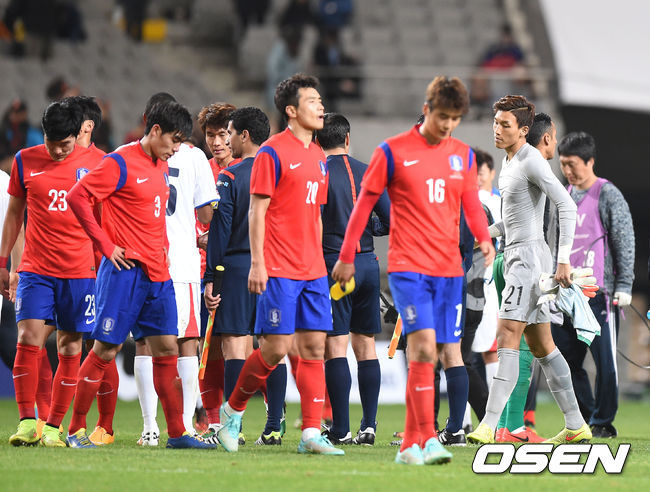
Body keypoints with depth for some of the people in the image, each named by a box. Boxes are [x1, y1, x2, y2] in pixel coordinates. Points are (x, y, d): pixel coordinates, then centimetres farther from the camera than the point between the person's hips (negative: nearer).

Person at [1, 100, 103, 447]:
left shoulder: (96, 164, 2)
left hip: (81, 271, 0)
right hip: (35, 269, 0)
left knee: (70, 349, 1)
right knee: (28, 339, -13)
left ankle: (54, 426, 10)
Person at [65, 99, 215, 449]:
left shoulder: (161, 167, 15)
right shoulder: (121, 163, -9)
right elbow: (77, 197, -14)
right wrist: (105, 245, -14)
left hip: (158, 274, 8)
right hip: (125, 272, -8)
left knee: (166, 349, 4)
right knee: (106, 350, -5)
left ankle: (176, 433, 6)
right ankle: (76, 430, 3)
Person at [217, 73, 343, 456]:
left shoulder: (318, 157, 16)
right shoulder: (273, 153, -7)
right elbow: (257, 211, -9)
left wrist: (318, 260, 18)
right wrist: (257, 263, -14)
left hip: (312, 270, 7)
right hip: (279, 269, -7)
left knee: (314, 346, 0)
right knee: (276, 348, -8)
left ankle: (311, 433, -1)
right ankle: (233, 410, 14)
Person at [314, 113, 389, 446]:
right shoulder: (368, 173, 8)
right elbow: (390, 220, 7)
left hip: (334, 264, -5)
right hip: (368, 263, 5)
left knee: (336, 346, -5)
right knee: (365, 346, 9)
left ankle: (340, 429, -9)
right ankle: (368, 425, 6)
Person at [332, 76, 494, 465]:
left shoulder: (463, 155, 11)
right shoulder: (393, 152, -2)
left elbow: (472, 204, 15)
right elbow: (365, 202, 3)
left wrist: (484, 238, -5)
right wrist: (346, 256, 4)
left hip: (450, 269, 5)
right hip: (408, 267, -5)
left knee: (450, 351, 2)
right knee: (424, 346, -19)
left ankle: (411, 445, 9)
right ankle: (427, 439, -19)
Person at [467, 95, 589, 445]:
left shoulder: (532, 162, -13)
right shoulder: (509, 161, 16)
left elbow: (567, 207, -19)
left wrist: (564, 260, -23)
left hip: (529, 256, -10)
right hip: (517, 256, 10)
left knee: (507, 340, -16)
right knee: (541, 347, 10)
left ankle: (489, 426, -22)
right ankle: (576, 426, 14)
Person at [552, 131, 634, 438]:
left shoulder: (608, 196, -4)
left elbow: (625, 242, -5)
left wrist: (623, 286, -10)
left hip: (598, 293, -6)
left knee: (604, 361, -4)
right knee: (566, 362, 6)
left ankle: (603, 422, 5)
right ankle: (585, 418, 17)